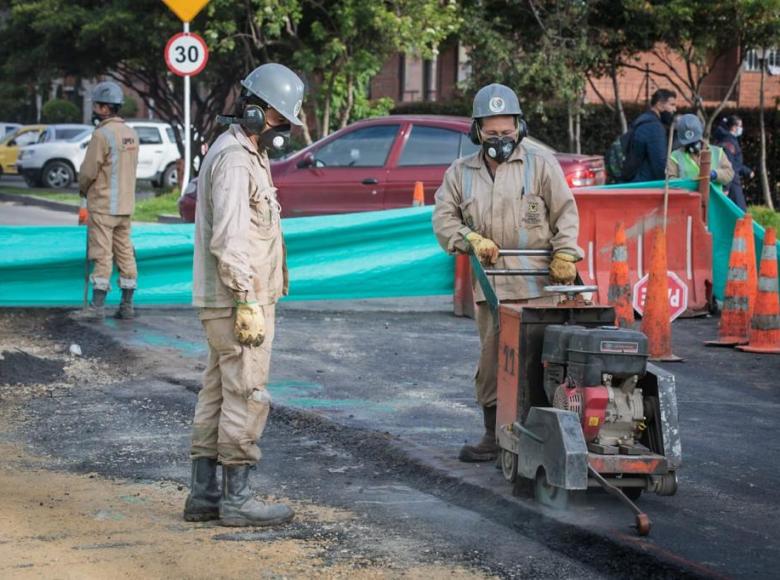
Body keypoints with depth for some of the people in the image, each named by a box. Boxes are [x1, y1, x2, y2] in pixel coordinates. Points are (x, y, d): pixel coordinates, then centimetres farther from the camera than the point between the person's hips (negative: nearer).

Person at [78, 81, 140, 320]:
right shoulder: (131, 134, 9)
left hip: (102, 205, -7)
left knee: (102, 255, -6)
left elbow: (88, 171, -15)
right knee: (125, 253, 10)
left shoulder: (102, 134, -16)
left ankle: (98, 305, -6)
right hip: (126, 205, 7)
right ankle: (127, 305, 12)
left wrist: (83, 189, 7)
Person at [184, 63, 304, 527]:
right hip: (238, 300, -11)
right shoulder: (234, 159, -15)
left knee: (218, 394, 12)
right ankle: (237, 498, -3)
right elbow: (229, 238, -22)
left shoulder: (250, 155, 18)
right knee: (247, 396, -7)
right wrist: (247, 302, -23)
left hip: (239, 300, 11)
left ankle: (204, 493, 16)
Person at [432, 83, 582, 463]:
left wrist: (564, 254, -8)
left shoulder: (541, 164, 6)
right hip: (488, 285, 4)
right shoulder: (460, 173, 15)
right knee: (492, 359, 6)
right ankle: (494, 435, 14)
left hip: (537, 284, -3)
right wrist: (471, 239, -9)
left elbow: (565, 212, 5)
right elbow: (443, 220, 9)